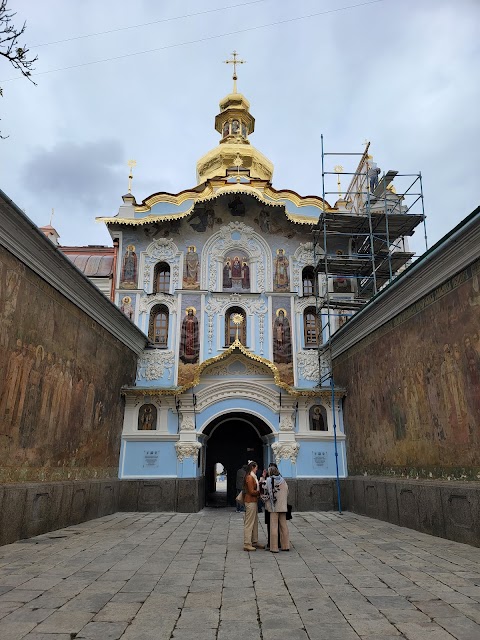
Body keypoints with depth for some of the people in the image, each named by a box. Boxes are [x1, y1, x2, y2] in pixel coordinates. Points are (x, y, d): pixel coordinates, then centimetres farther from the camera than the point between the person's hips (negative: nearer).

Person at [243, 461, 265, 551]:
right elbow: (252, 492, -18)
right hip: (251, 502, -10)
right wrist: (260, 492, -8)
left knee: (255, 522, 15)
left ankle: (255, 542, 23)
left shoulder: (252, 477, 17)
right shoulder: (249, 477, -15)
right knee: (249, 523, -5)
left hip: (254, 502, 10)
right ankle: (247, 545, 0)